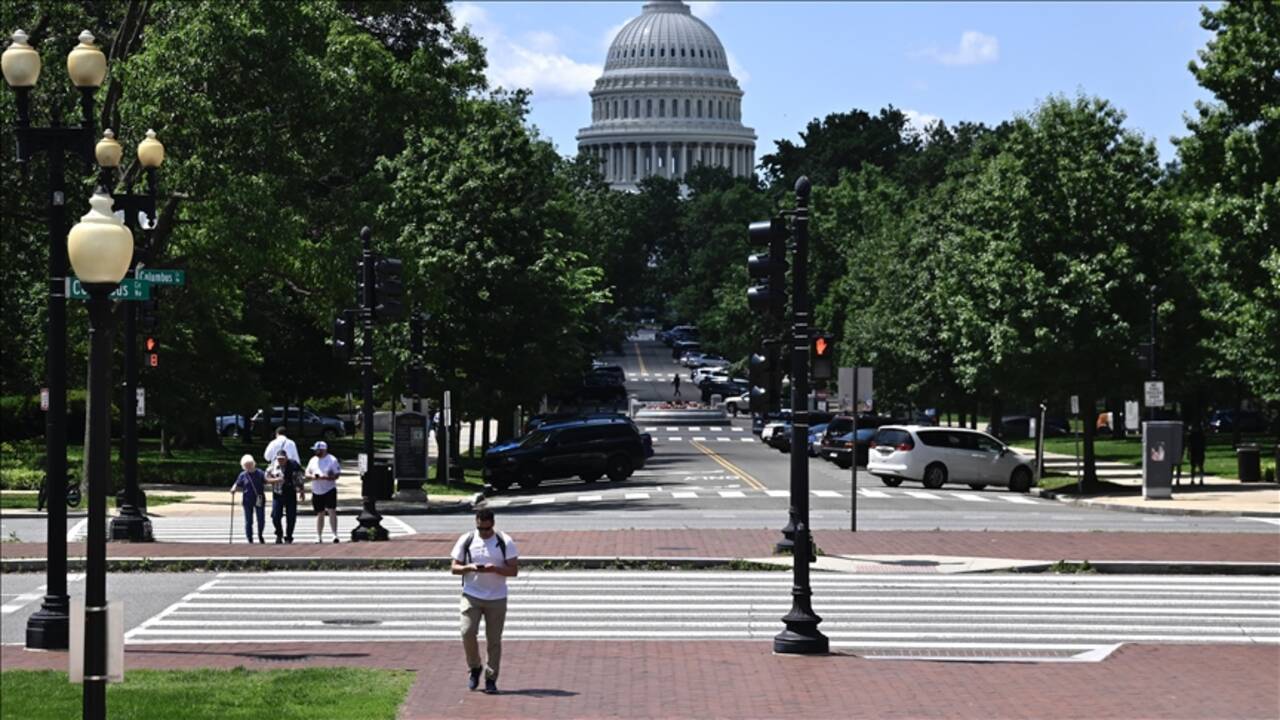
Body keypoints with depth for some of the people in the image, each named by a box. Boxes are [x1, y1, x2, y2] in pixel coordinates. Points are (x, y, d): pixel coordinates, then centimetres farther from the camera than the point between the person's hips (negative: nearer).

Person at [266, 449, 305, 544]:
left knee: (291, 518, 0)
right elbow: (267, 479, 3)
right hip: (277, 495, 1)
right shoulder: (273, 466, 1)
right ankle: (279, 535, 19)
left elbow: (299, 480, 5)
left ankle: (288, 538, 14)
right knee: (275, 516, -5)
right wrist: (275, 480, -15)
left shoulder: (293, 465, -3)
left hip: (291, 495, -1)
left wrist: (302, 492, 4)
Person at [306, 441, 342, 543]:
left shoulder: (332, 460, -4)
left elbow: (336, 475, -9)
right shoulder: (313, 460, 12)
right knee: (320, 514, 10)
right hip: (316, 492, 5)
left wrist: (324, 477, -23)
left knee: (332, 511, -15)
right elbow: (307, 474, 14)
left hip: (329, 490, -5)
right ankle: (319, 536, 17)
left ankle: (335, 534, -17)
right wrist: (312, 476, -9)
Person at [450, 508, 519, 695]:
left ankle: (491, 679, 10)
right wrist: (469, 567, -16)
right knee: (467, 632, -14)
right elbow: (455, 568, 5)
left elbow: (514, 570, -3)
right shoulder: (466, 541, 2)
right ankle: (474, 668, 10)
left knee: (494, 640, 1)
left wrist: (494, 569, -20)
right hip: (471, 595, 0)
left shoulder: (505, 542, -2)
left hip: (497, 598, 0)